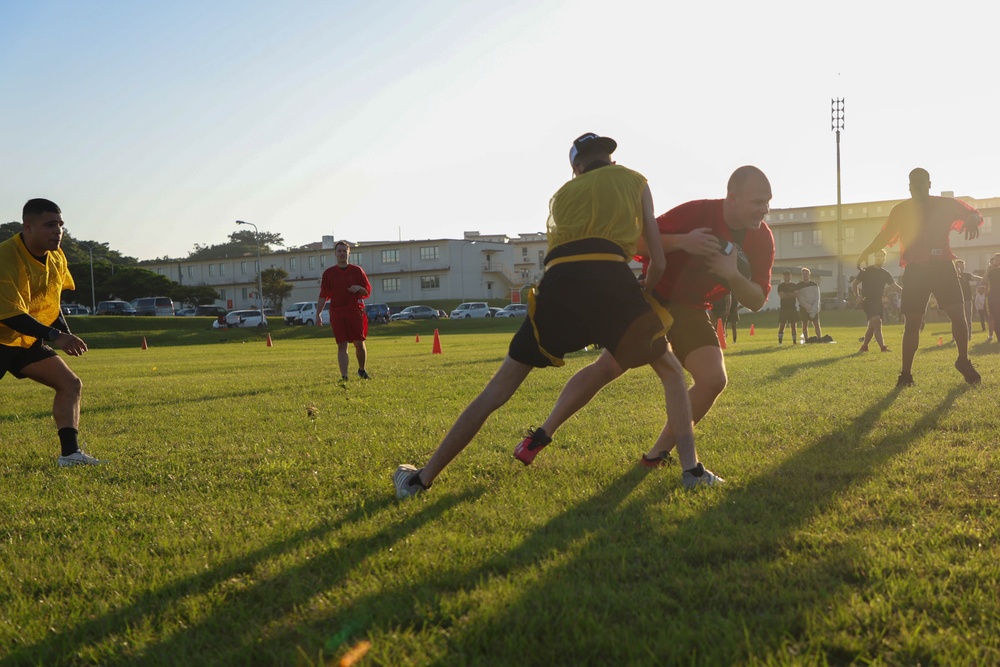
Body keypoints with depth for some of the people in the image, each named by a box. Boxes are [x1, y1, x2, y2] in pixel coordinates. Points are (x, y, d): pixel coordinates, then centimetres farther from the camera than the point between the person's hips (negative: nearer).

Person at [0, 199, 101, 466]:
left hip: (27, 341, 8)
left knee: (71, 384, 0)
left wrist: (66, 334, 8)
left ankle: (70, 453, 0)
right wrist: (54, 337, -38)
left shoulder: (56, 258, 0)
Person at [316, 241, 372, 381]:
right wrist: (318, 314, 0)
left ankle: (362, 370, 23)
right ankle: (344, 376, -4)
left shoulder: (357, 270, 8)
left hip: (355, 311, 0)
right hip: (337, 313, 0)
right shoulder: (328, 273, 8)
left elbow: (368, 292, 8)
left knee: (359, 343, 0)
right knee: (342, 345, -4)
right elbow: (323, 296, 7)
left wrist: (359, 288, -14)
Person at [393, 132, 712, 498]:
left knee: (499, 388, 10)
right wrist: (644, 293, 39)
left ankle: (422, 478, 12)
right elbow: (658, 261, 21)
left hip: (559, 283, 2)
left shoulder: (562, 195, 31)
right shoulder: (634, 180, 26)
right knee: (671, 373, 22)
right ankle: (691, 468, 7)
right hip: (613, 279, -1)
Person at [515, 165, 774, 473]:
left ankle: (659, 453, 1)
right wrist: (681, 241, -38)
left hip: (691, 311, 4)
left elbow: (757, 301, -7)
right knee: (607, 367, -12)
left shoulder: (762, 240, -9)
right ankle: (542, 433, -5)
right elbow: (639, 242, -21)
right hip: (654, 298, -4)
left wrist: (733, 276, -28)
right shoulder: (697, 212, -22)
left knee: (714, 380, -12)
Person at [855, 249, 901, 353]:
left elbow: (894, 285, 4)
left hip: (879, 302, 6)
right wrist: (857, 295, -17)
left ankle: (864, 347, 23)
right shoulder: (866, 271, -2)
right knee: (877, 322, -19)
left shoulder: (885, 274, 11)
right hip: (868, 301, -6)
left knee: (872, 326, 9)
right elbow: (855, 283, -1)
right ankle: (883, 347, -25)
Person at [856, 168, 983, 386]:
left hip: (942, 266, 0)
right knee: (912, 322, -2)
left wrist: (973, 220, -20)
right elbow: (885, 236, 16)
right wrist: (866, 252, 9)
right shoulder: (900, 210, 9)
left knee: (958, 314, -8)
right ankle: (906, 373, 4)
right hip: (915, 270, 0)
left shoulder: (946, 204, 6)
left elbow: (972, 214, 4)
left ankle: (963, 361, 12)